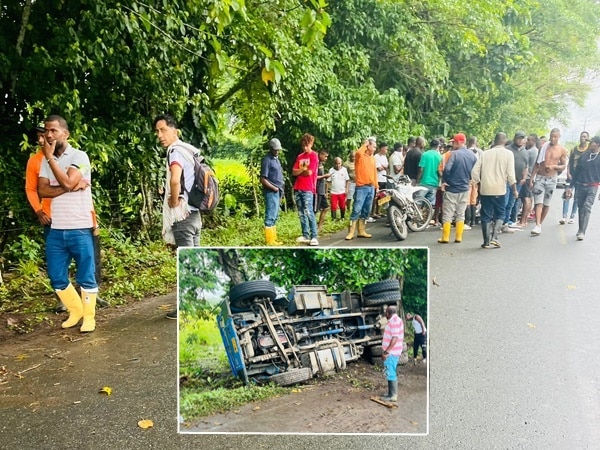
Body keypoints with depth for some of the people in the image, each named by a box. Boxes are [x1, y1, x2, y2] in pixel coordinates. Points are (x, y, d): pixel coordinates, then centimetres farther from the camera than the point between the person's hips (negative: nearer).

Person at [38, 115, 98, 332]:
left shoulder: (79, 157, -5)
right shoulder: (46, 161, 11)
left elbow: (67, 182, -20)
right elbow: (43, 190, -1)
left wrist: (50, 157, -11)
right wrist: (71, 187, -15)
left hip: (80, 229, -6)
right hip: (56, 230, 6)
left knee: (86, 277, 2)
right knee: (57, 277, 11)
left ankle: (89, 317, 17)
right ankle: (76, 311, 29)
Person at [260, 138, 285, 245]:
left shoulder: (276, 159, 16)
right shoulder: (267, 160, -12)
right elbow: (263, 179, -17)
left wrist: (280, 190, 14)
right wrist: (274, 188, -13)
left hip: (277, 192, 10)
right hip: (271, 192, -10)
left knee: (275, 216, 13)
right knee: (270, 216, -7)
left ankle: (274, 238, 20)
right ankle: (270, 240, -4)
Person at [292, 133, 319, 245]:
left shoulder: (314, 156, -2)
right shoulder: (300, 156, 16)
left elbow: (309, 172, -10)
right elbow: (293, 172, 8)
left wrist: (299, 171, 6)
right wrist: (303, 169, -7)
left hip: (308, 189, -7)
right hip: (297, 189, 7)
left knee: (309, 212, -13)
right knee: (301, 214, 7)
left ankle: (314, 237, -11)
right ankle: (305, 236, 13)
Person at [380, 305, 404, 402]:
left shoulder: (394, 321, -19)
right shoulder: (396, 320, 14)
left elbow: (395, 338, -24)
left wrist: (386, 352, -23)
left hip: (391, 353, -11)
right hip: (393, 352, 11)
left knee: (391, 374, -4)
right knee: (392, 373, 17)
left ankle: (392, 396, 3)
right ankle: (392, 394, 25)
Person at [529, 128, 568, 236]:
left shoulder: (562, 150, 1)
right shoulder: (544, 147, 2)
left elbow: (564, 166, 6)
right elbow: (537, 163, 6)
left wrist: (554, 166, -16)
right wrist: (531, 178, 2)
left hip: (551, 179, 0)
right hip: (540, 177, 0)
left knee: (546, 204, 8)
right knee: (538, 203, -11)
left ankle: (540, 223, 21)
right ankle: (538, 226, -19)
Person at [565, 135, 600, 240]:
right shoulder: (584, 155, 10)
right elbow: (576, 171, 13)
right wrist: (571, 186, 11)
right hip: (580, 186, 4)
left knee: (587, 208, -14)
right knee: (581, 208, 9)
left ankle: (582, 232, -17)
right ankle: (580, 230, 19)